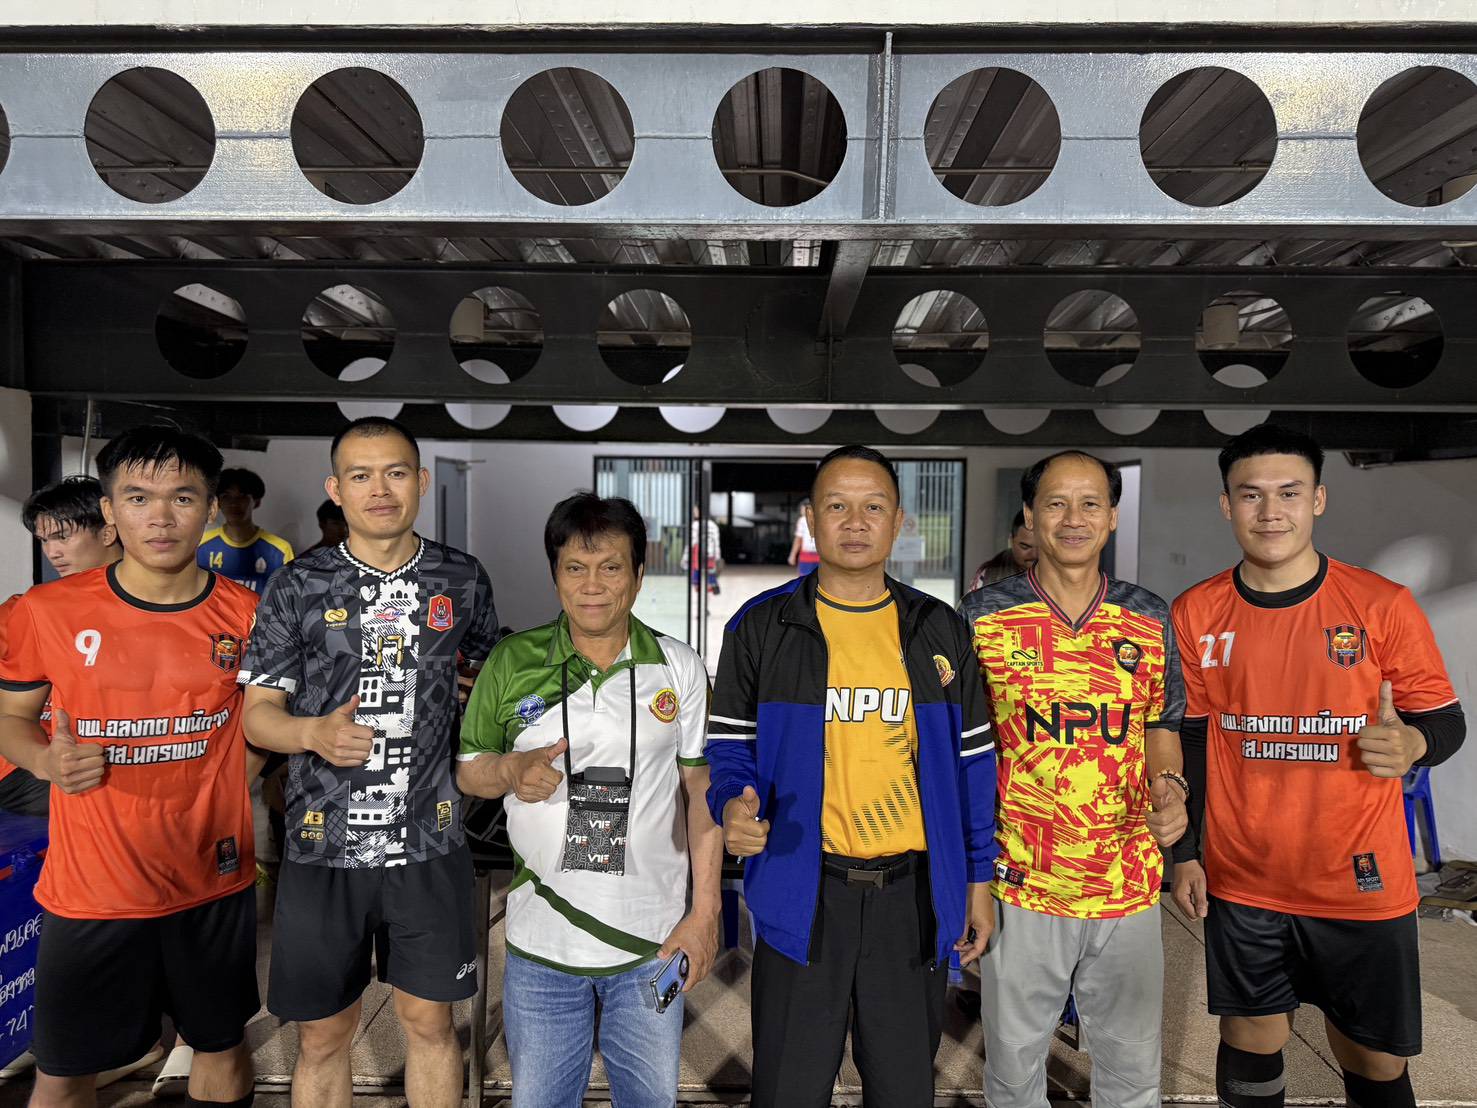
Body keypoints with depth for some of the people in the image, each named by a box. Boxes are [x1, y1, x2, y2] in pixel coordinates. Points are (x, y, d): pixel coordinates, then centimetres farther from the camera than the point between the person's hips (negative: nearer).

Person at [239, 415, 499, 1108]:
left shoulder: (462, 579, 1)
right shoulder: (299, 586, -3)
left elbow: (490, 674, 18)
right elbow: (257, 712, -2)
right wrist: (315, 732, -22)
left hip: (429, 842, 1)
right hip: (324, 845, -1)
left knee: (429, 1021, 14)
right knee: (322, 1037, 13)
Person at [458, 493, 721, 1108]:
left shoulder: (680, 668, -4)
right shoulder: (511, 663, -4)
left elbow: (702, 792, -2)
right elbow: (467, 770, 5)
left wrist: (705, 912, -5)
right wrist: (512, 771, -18)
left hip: (652, 941, 0)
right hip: (541, 942, 1)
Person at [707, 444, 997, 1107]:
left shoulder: (939, 631, 4)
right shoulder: (762, 627, -2)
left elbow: (971, 760, 8)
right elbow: (731, 747, 1)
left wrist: (978, 879, 6)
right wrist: (734, 809, -20)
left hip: (914, 893, 2)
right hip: (801, 891, -2)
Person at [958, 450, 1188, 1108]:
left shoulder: (1151, 620, 2)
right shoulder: (985, 614, -5)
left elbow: (1162, 729, 12)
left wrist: (1169, 787, -9)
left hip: (1127, 881, 2)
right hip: (1020, 882, -2)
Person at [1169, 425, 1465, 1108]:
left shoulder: (1384, 606, -7)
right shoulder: (1194, 615, -3)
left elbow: (1446, 720, 1)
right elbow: (1184, 742, 4)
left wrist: (1411, 743, -23)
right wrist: (1185, 856, 3)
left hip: (1362, 883, -1)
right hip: (1240, 884, 1)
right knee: (1250, 1046, 15)